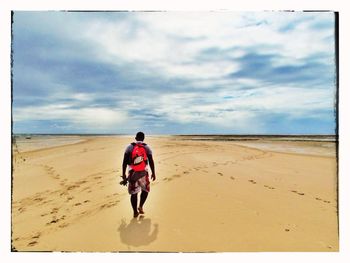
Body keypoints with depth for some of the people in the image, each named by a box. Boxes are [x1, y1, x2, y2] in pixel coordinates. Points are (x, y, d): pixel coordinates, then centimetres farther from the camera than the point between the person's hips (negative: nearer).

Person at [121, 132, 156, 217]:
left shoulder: (129, 147, 2)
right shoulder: (147, 147, -1)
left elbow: (124, 161, -2)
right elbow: (151, 162, -3)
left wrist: (123, 174, 5)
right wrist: (153, 173, 6)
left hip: (132, 173, 1)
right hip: (143, 172, -1)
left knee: (133, 193, 10)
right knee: (145, 190, 20)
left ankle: (135, 212, 16)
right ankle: (140, 206, 10)